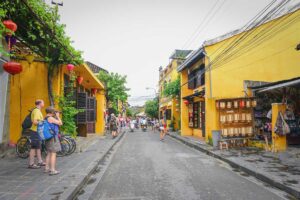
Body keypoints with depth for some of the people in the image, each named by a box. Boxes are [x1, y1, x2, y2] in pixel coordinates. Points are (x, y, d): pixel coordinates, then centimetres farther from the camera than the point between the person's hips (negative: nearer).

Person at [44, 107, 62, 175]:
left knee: (49, 153, 18)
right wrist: (58, 116, -3)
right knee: (53, 153, -5)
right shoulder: (50, 118, -16)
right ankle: (52, 170, -2)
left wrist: (56, 117, 17)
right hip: (52, 137, -10)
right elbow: (60, 123, -14)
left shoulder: (46, 118, 13)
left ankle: (47, 168, 26)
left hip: (48, 138, 10)